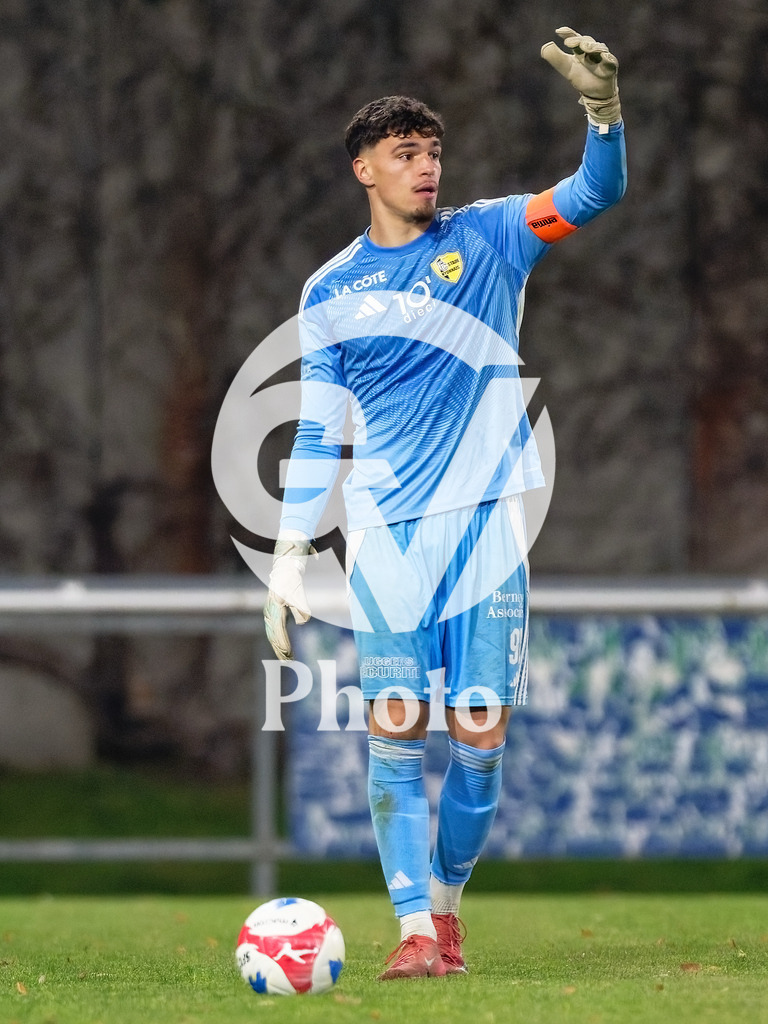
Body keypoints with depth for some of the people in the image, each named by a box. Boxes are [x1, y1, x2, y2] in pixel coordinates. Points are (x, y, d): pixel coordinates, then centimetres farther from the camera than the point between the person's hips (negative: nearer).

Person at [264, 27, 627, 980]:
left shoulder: (486, 238, 5)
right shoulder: (331, 291, 8)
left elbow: (595, 193, -9)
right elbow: (315, 433, 10)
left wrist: (602, 109, -29)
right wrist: (289, 555, 4)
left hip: (485, 523, -1)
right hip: (385, 531, 1)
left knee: (479, 737, -3)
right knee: (395, 731, -8)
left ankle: (447, 900, 17)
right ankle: (415, 930, -6)